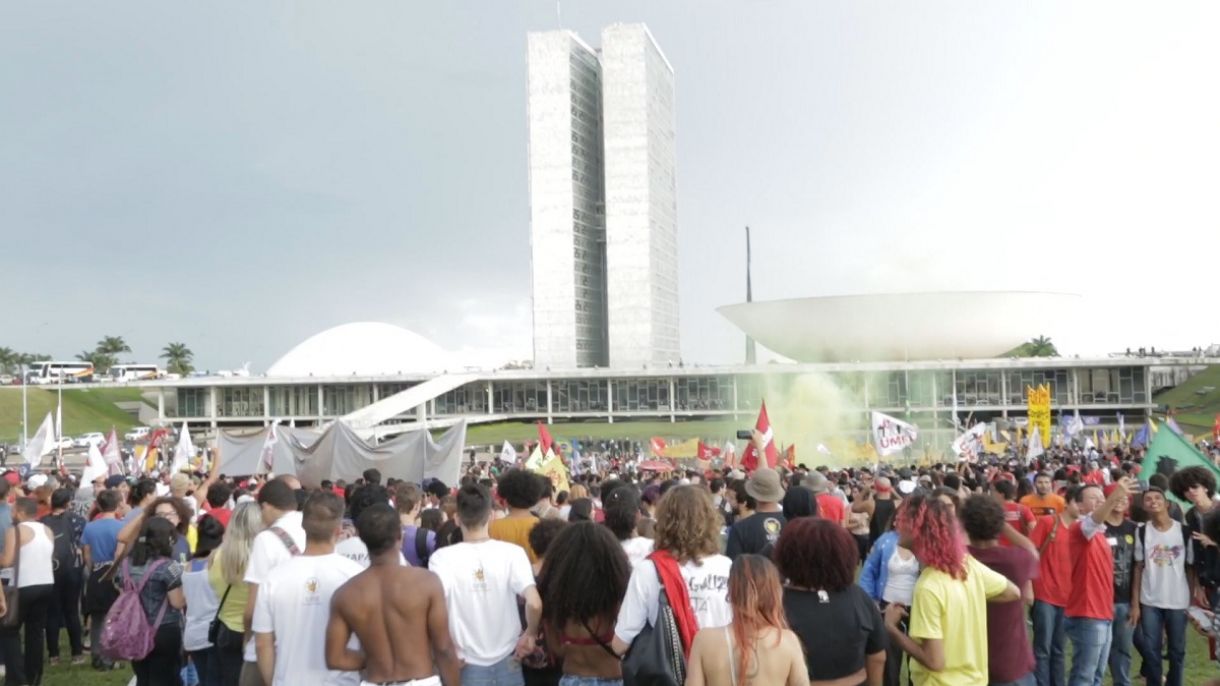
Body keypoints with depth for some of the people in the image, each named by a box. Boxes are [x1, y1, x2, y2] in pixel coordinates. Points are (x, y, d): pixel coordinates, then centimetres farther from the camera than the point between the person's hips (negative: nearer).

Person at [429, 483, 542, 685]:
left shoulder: (442, 558, -13)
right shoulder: (512, 552, -11)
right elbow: (534, 604, -21)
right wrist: (530, 634, -2)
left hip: (466, 666, -1)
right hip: (506, 663, 1)